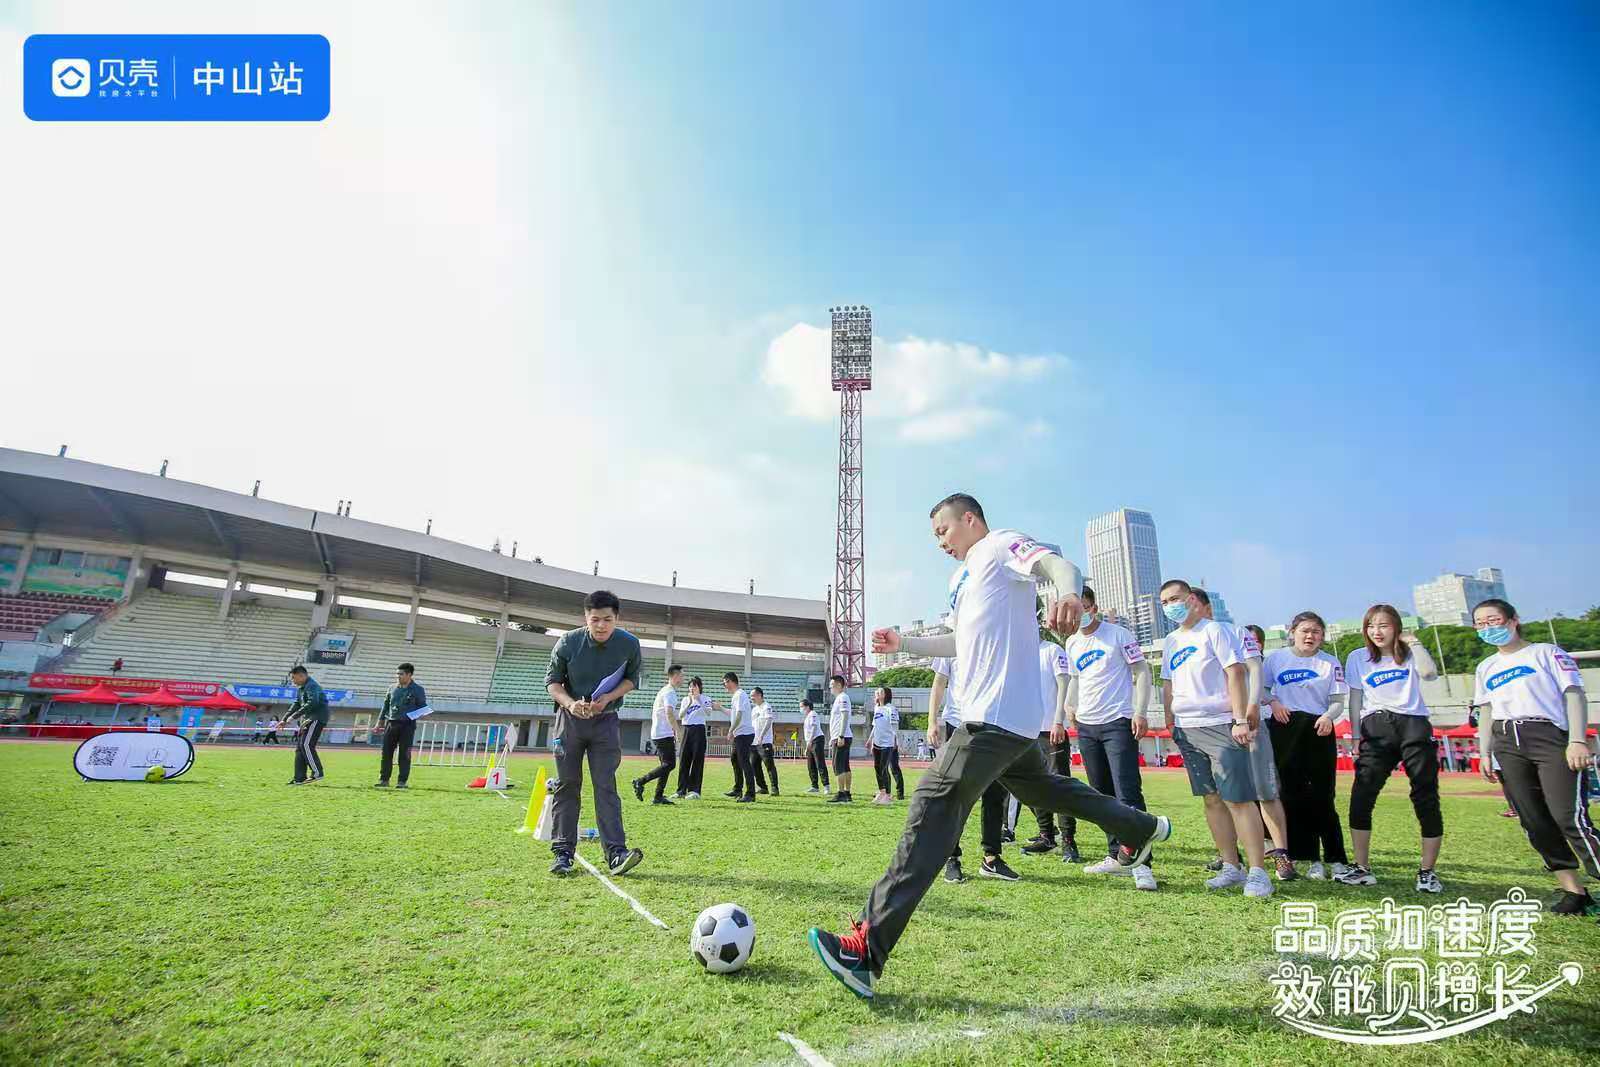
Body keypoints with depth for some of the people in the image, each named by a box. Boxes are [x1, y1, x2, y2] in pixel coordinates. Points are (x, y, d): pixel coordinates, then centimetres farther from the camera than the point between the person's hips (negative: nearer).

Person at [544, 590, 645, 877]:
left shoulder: (629, 644, -12)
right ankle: (562, 852, 15)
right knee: (567, 785, 5)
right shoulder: (568, 642, -13)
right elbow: (552, 680, -1)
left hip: (606, 721, 0)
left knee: (606, 786, -6)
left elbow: (632, 678, 5)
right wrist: (569, 703, -20)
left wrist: (609, 697, -13)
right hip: (570, 718, 1)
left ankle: (616, 853, -8)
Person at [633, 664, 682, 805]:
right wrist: (677, 730, -28)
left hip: (658, 733, 10)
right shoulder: (670, 692, -13)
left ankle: (659, 797, 10)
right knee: (669, 764, -9)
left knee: (666, 765, 11)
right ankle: (640, 782, -9)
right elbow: (669, 713, -27)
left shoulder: (664, 690, 18)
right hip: (664, 734, -10)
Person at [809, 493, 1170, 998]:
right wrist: (904, 643, 33)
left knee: (932, 809, -18)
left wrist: (1067, 591, -46)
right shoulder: (961, 577, 25)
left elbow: (1057, 564, -23)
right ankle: (1142, 829, 48)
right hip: (1011, 719, 11)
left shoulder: (1002, 545, -2)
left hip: (995, 716, -11)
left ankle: (867, 950, -23)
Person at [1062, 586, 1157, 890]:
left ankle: (1141, 864, -9)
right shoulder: (1072, 643, 11)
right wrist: (1061, 719, 18)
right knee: (1103, 795, 11)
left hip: (1118, 723, -6)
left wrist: (1140, 712, -16)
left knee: (1128, 794, -12)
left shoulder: (1118, 634, -6)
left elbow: (1142, 672, -6)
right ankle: (1116, 857, 20)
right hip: (1086, 727, 6)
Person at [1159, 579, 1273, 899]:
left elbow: (1236, 673, -11)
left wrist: (1240, 720, -17)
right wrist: (1170, 723, 16)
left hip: (1220, 726, -7)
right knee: (1212, 800, 9)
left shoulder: (1214, 631, -5)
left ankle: (1257, 871, 1)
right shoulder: (1171, 641, 15)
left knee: (1238, 798, -7)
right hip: (1188, 729, 7)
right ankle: (1230, 867, 17)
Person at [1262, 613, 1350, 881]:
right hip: (1285, 729, 1)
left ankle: (1337, 859, 11)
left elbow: (1338, 701, 3)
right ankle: (1312, 859, 11)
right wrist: (1273, 702, -6)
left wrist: (1329, 715, -17)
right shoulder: (1276, 657, 7)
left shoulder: (1330, 663, 6)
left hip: (1318, 730, -1)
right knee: (1293, 794, 1)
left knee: (1322, 796, -1)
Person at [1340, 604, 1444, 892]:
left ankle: (1427, 872, 10)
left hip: (1414, 725, 0)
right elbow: (1355, 698, 11)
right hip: (1376, 728, 0)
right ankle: (1362, 868, -4)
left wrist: (1414, 642, -3)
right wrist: (1355, 735, 5)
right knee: (1361, 796, -10)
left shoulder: (1409, 654, 12)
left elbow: (1430, 673, -11)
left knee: (1426, 798, -2)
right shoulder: (1358, 657, 12)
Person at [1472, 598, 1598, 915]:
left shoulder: (1546, 652, 6)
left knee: (1569, 817, -17)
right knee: (1534, 823, 1)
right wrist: (1484, 753, 12)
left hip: (1551, 737, -5)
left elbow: (1574, 695, -2)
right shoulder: (1486, 668, 21)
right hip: (1507, 745, 5)